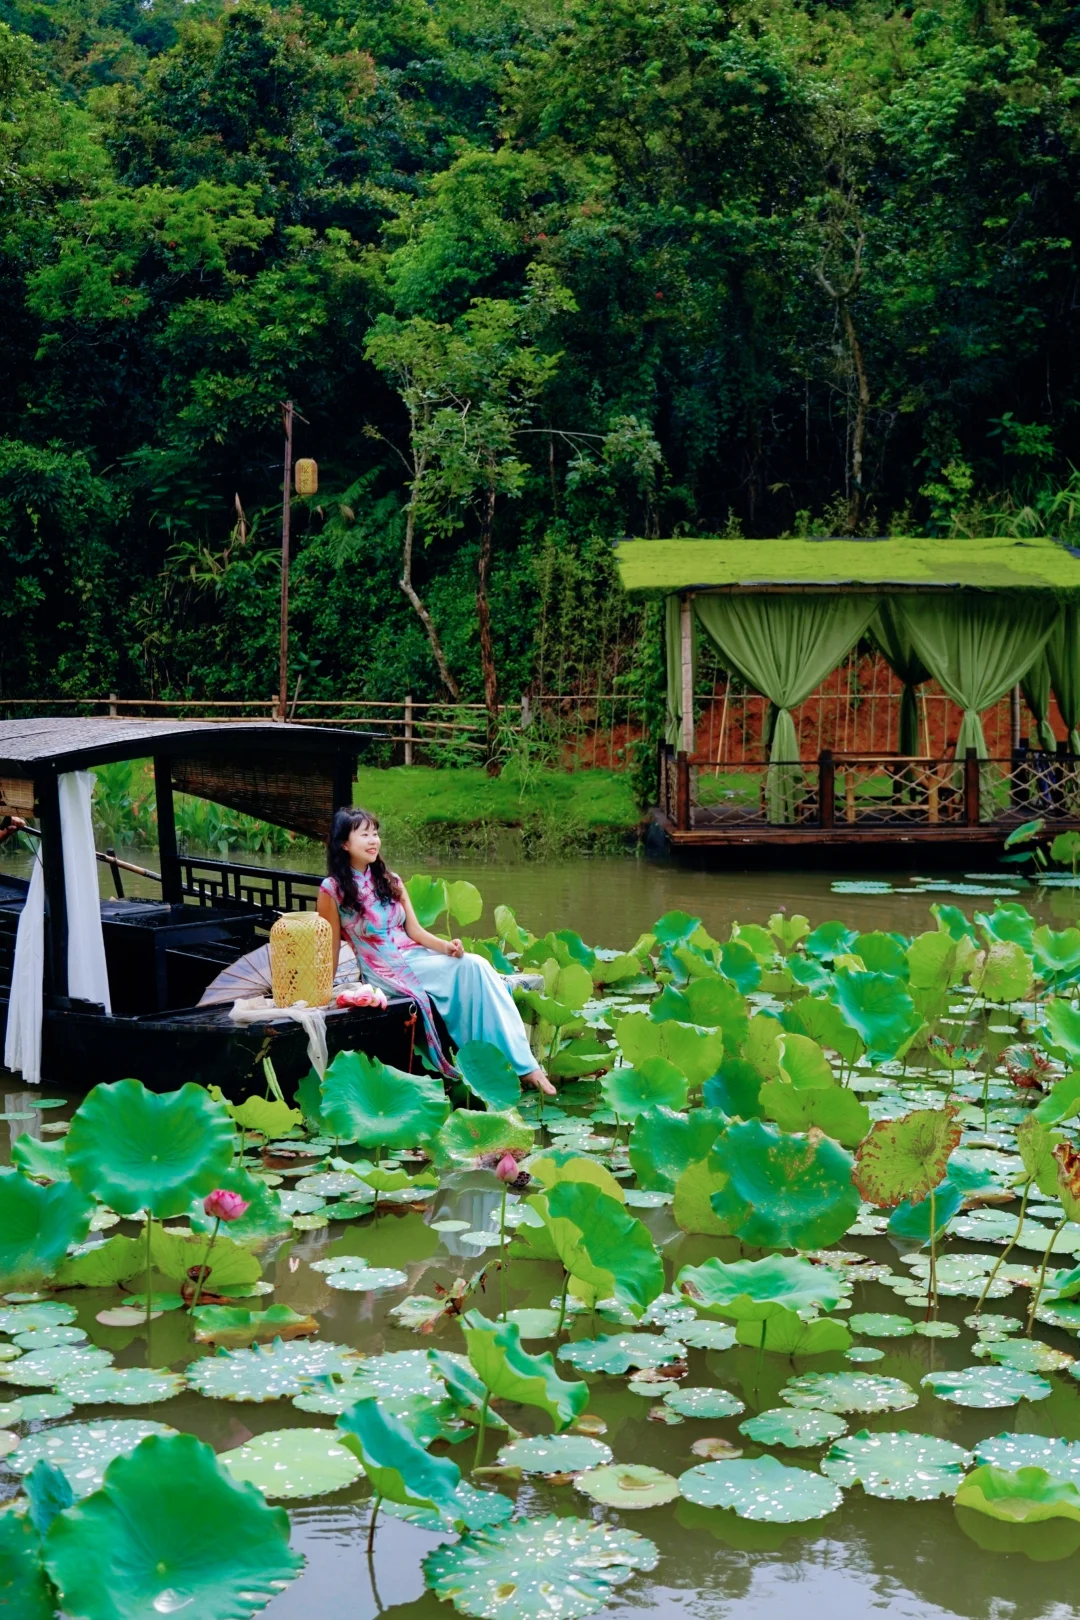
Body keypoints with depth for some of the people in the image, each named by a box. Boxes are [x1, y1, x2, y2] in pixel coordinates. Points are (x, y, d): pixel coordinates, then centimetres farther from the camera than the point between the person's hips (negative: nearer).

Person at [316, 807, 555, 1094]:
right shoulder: (332, 889, -5)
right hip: (383, 971, -5)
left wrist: (446, 946, -10)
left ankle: (523, 1062, -31)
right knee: (467, 968, -27)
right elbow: (331, 946, -1)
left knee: (476, 965, -26)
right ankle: (522, 1064, -27)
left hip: (415, 955, 5)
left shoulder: (389, 881, 10)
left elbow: (414, 930, 7)